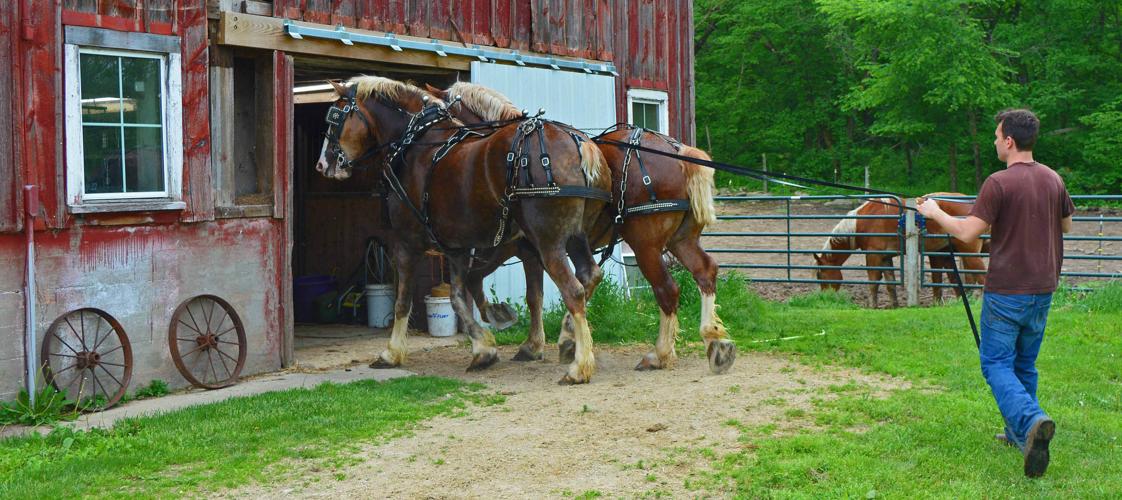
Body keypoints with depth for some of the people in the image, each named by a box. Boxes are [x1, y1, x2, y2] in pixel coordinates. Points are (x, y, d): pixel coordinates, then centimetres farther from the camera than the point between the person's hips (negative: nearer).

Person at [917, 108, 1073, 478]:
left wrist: (935, 212, -1)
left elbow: (967, 232, -16)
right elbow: (1066, 225, 20)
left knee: (997, 364, -1)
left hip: (1006, 291, -6)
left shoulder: (999, 183, -15)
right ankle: (1020, 433, 22)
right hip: (1043, 289, 6)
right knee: (1025, 364, 18)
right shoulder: (1053, 180, 5)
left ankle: (1031, 421, -24)